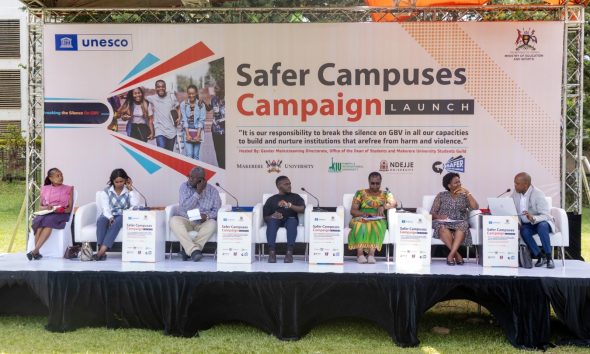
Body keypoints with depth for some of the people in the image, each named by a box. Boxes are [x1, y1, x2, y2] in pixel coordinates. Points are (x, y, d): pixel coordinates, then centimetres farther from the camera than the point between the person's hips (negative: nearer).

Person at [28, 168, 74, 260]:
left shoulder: (68, 189, 14)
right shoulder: (45, 189, 19)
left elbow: (70, 208, 8)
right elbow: (40, 206, 18)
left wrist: (62, 210, -13)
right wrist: (46, 208, -5)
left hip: (61, 214, -2)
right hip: (46, 213, 2)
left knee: (49, 221, -37)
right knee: (38, 221, -35)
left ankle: (35, 250, -41)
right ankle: (37, 252, -35)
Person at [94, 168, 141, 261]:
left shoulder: (129, 191, 6)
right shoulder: (106, 191, 6)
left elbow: (136, 205, -11)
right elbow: (105, 207, -6)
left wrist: (130, 190, -9)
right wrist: (110, 218, -25)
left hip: (123, 216, -1)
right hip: (109, 216, 1)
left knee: (117, 222, -36)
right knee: (101, 220, -33)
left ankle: (102, 250, -45)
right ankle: (101, 251, -42)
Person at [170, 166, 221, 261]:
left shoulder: (212, 191, 0)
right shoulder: (184, 187, -1)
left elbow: (217, 210, -2)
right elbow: (184, 207, -12)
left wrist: (207, 216, -23)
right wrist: (198, 192, -17)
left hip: (202, 223, 0)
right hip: (185, 220, 0)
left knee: (212, 223, -33)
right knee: (174, 220, -31)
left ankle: (187, 249, -29)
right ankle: (194, 250, -40)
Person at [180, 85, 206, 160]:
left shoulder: (201, 105, 0)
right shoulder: (183, 104, 0)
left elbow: (201, 121, -4)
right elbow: (184, 120, -2)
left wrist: (198, 135, -11)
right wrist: (187, 134, -10)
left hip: (198, 131, 0)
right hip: (187, 131, 0)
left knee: (196, 155, 2)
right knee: (189, 155, -10)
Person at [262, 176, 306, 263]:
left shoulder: (296, 197, 19)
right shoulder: (271, 199, 18)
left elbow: (302, 209, 0)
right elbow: (265, 217, 9)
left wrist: (289, 205, -15)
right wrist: (272, 216, -14)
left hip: (290, 220, 0)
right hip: (276, 220, 0)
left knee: (292, 220, -36)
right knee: (272, 221, -35)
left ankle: (289, 252, -44)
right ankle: (272, 252, -43)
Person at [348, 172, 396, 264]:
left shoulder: (385, 194, 21)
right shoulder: (360, 193, 17)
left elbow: (394, 203, 0)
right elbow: (352, 211, 7)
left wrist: (383, 207, -18)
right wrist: (364, 213, -13)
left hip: (379, 220, 0)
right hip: (361, 218, 0)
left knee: (375, 224, -38)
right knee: (360, 224, -38)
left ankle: (371, 254, -48)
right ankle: (360, 254, -44)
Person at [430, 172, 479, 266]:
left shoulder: (464, 196, 16)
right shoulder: (441, 196, 13)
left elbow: (475, 207, -1)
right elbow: (432, 213, 8)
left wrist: (467, 193, -2)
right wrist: (438, 217, -15)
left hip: (459, 223, 1)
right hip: (443, 223, -1)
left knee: (463, 225, -36)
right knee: (443, 227, -38)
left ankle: (451, 255, -41)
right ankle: (457, 255, -36)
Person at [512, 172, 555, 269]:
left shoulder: (538, 194, -19)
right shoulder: (515, 193, -1)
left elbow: (546, 216, -23)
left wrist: (533, 218, -43)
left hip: (542, 222, -4)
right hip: (526, 224, 4)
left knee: (542, 226, -37)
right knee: (523, 231, -30)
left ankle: (549, 257, -28)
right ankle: (540, 257, -18)